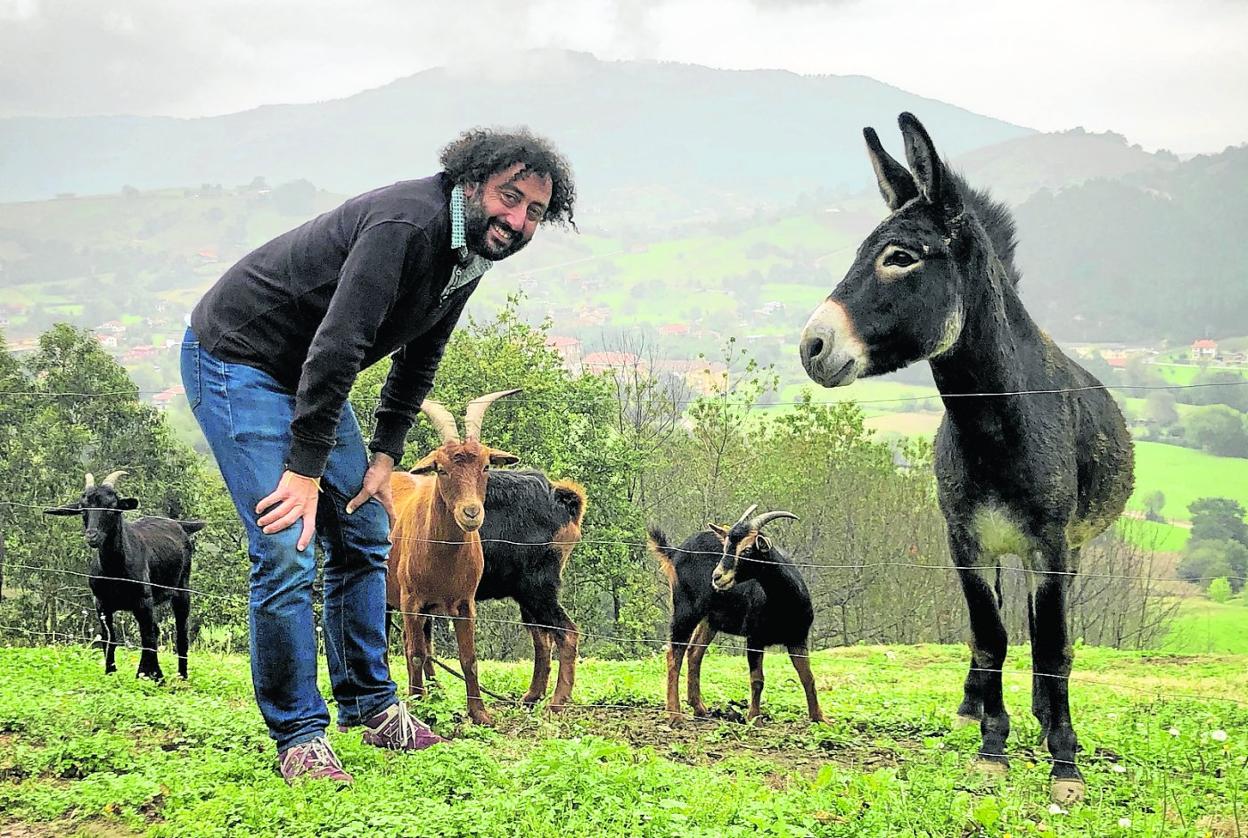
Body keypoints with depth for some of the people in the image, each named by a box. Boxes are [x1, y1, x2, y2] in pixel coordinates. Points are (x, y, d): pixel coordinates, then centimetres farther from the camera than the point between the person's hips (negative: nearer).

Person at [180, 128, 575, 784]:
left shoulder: (471, 251, 2)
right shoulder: (410, 223, -28)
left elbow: (418, 360, 14)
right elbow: (335, 347, -34)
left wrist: (385, 455, 7)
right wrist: (305, 470, -32)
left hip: (311, 377, 10)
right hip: (235, 360, -10)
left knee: (364, 535, 12)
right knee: (287, 553, -15)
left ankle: (371, 706, 24)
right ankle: (298, 735, -6)